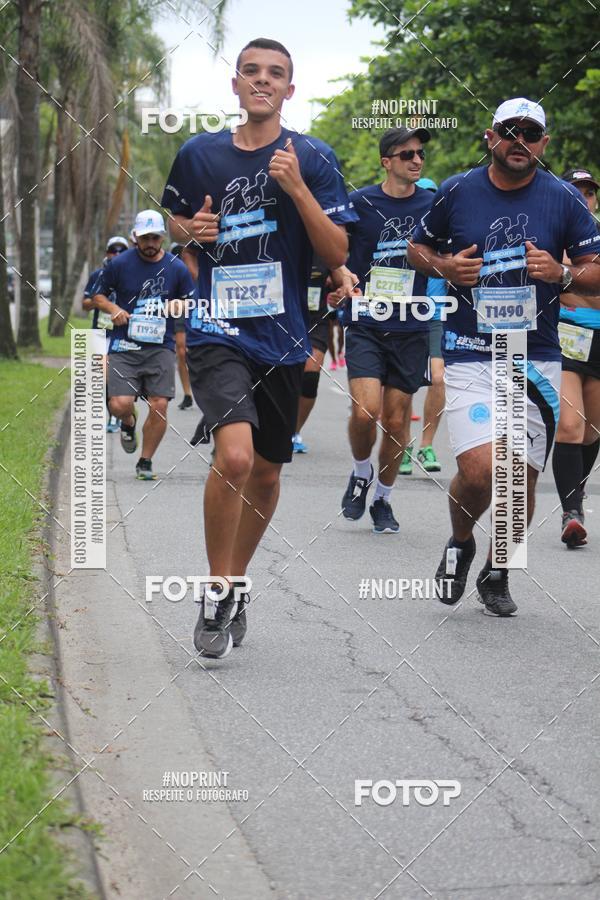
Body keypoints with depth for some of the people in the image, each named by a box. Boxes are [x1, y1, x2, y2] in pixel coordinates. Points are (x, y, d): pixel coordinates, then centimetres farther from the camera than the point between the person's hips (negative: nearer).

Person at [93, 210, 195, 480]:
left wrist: (175, 306, -6)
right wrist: (114, 309, -9)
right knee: (120, 404, -15)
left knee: (159, 406, -8)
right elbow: (98, 296, 11)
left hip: (161, 348, 1)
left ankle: (145, 462, 11)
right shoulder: (119, 264, 1)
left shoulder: (177, 268, 4)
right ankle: (128, 424, 24)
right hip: (123, 346, -1)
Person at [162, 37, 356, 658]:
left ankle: (234, 584, 36)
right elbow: (176, 222, 22)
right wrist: (192, 229, -2)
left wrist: (297, 189, -17)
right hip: (216, 329, -2)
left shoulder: (313, 159, 0)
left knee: (265, 473, 13)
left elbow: (337, 255, -4)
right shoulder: (199, 154, 4)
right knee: (234, 454, -23)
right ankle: (216, 594, -7)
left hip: (282, 336, 2)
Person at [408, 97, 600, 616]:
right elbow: (417, 247, 16)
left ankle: (498, 573, 30)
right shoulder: (457, 192, 1)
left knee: (521, 478, 5)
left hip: (538, 359, 2)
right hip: (471, 355, -2)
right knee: (480, 471, -18)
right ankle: (460, 543, 14)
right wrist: (445, 268, -5)